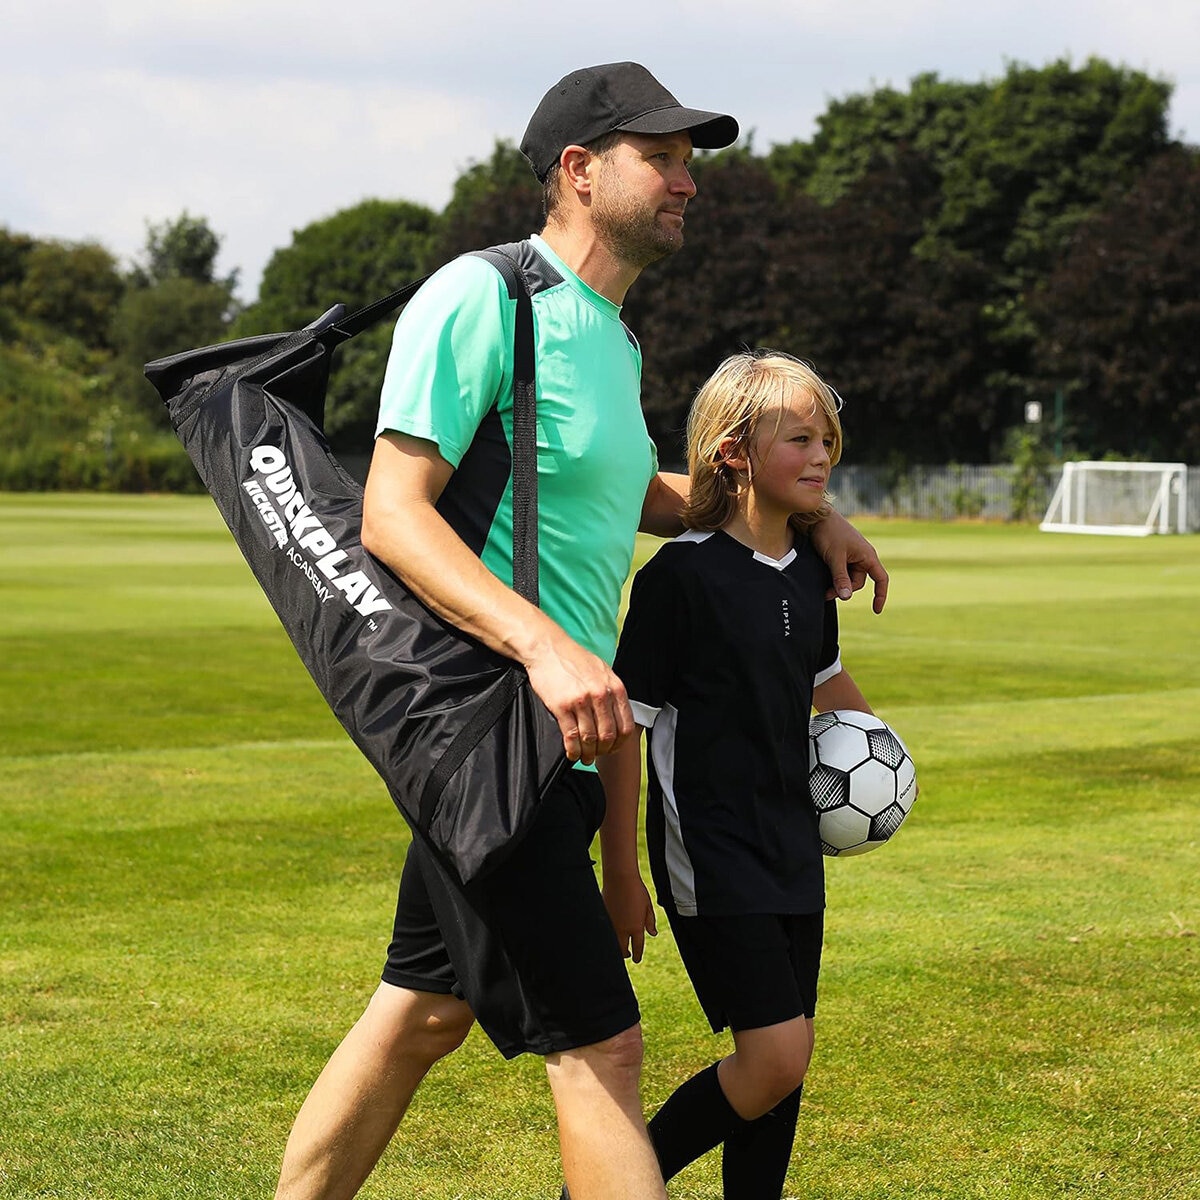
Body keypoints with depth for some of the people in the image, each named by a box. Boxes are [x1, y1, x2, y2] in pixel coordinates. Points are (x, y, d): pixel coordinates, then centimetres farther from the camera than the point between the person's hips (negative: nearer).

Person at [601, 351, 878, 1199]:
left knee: (787, 1059, 9)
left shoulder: (809, 571, 7)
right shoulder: (681, 575, -14)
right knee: (773, 1060, -13)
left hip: (791, 841, 8)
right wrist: (620, 874, -11)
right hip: (707, 849, -8)